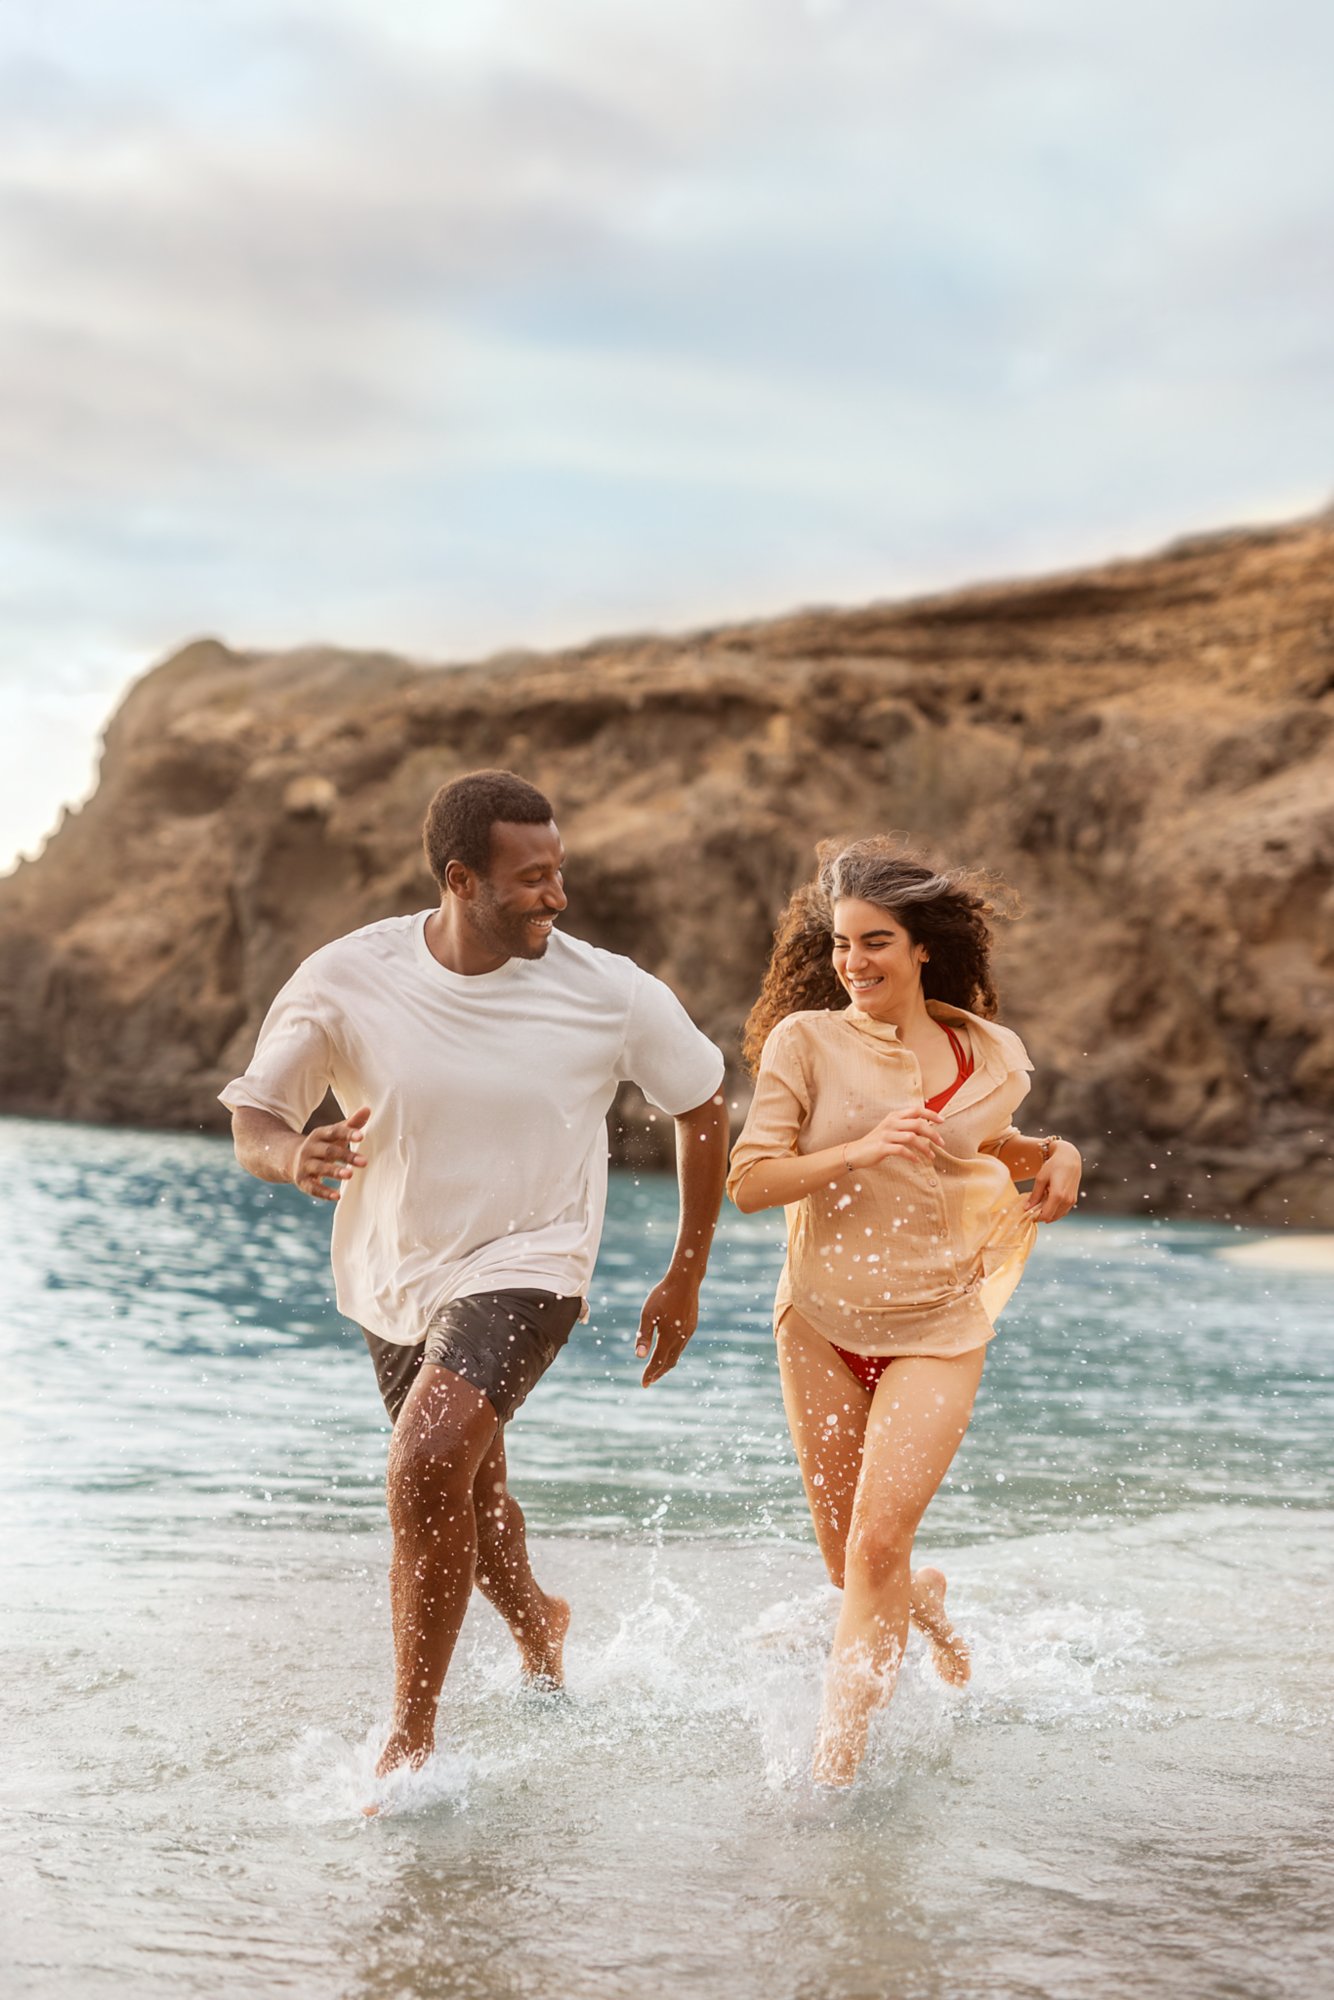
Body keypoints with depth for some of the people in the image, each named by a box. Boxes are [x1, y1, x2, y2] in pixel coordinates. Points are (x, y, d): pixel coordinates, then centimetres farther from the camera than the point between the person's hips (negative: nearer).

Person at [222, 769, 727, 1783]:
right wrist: (295, 1158, -31)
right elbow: (254, 1120, -5)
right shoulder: (345, 982, -16)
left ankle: (411, 1740, -12)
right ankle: (538, 1626, 56)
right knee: (466, 1490, 22)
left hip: (526, 1265, -3)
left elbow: (702, 1108, 0)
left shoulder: (610, 993, -17)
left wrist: (685, 1281, 3)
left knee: (429, 1464, -27)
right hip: (395, 1273, 4)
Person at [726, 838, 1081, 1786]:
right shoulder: (804, 1041, -7)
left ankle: (835, 1764, -8)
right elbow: (749, 1181, -11)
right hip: (822, 1325, 1)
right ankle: (929, 1606, 46)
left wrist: (1054, 1155, 3)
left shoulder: (993, 1057, 1)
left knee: (879, 1544, -15)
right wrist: (860, 1150, -24)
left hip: (937, 1329, -1)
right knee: (848, 1560, 11)